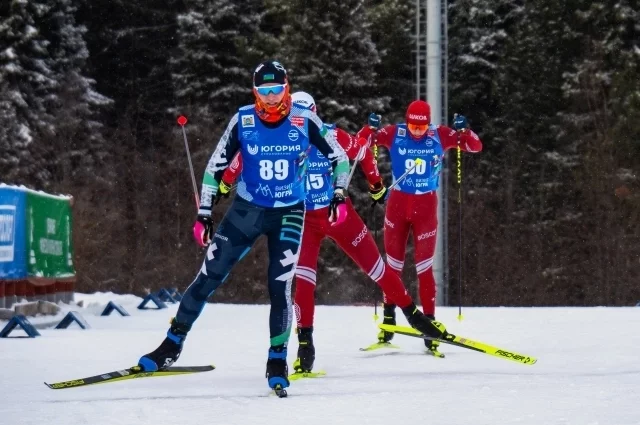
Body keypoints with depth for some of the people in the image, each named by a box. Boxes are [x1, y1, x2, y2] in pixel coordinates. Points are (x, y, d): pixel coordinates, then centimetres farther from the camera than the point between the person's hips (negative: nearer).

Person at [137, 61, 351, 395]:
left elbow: (339, 157, 4)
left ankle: (277, 360, 7)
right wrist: (204, 214, -2)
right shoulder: (243, 121, -9)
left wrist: (339, 195, -6)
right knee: (209, 276, -2)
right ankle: (172, 344, 8)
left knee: (280, 286, -8)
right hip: (247, 209, 1)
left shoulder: (305, 122, -10)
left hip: (289, 214, -1)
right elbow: (215, 166, -1)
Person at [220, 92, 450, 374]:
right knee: (302, 277, -15)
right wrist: (225, 182, 4)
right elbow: (246, 155, 0)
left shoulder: (332, 137, -16)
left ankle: (412, 313, 23)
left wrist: (376, 183, 12)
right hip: (303, 218, 0)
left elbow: (362, 152, 2)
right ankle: (305, 344, -6)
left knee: (373, 265, 6)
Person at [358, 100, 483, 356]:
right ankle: (389, 317, 22)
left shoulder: (441, 135, -6)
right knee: (393, 264, 9)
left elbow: (476, 147, -5)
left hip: (426, 207, -1)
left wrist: (463, 132, -24)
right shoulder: (394, 134, -7)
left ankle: (429, 322, 3)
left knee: (424, 267, -2)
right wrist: (371, 130, -26)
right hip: (397, 203, 1)